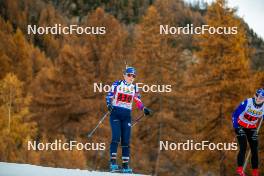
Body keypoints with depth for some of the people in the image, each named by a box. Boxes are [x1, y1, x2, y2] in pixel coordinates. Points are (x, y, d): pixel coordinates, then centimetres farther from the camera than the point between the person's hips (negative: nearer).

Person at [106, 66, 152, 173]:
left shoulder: (134, 88, 10)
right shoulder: (117, 84, 0)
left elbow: (138, 101, 14)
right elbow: (109, 96, -1)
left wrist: (144, 109, -2)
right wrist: (109, 104, -20)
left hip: (126, 116, 3)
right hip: (115, 114, -3)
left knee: (126, 140, 0)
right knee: (116, 136, -17)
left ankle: (125, 165, 3)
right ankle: (113, 161, -16)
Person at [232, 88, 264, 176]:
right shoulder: (247, 103, -25)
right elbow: (235, 114, -14)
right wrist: (235, 127, -13)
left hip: (252, 128, 4)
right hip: (241, 126, -4)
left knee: (254, 149, 2)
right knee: (243, 147, -20)